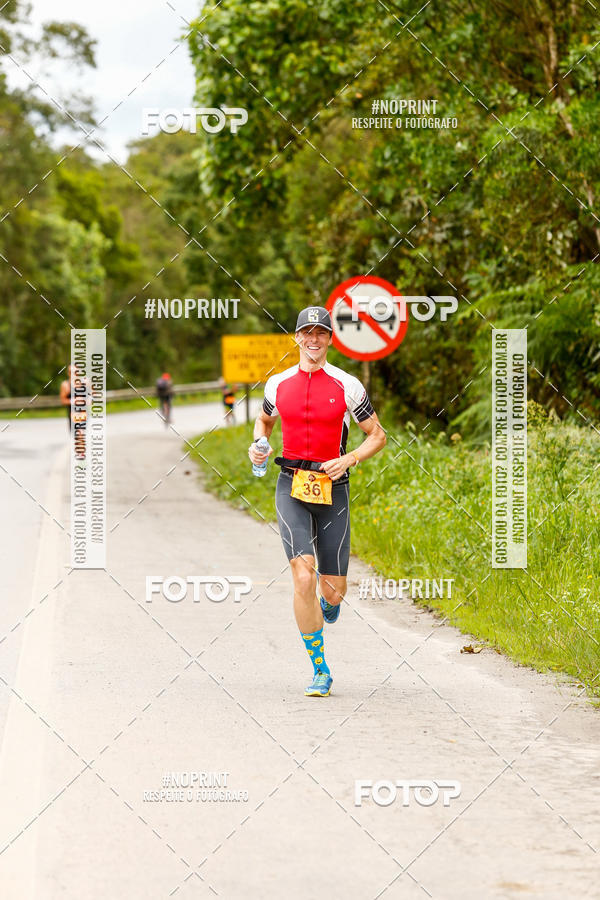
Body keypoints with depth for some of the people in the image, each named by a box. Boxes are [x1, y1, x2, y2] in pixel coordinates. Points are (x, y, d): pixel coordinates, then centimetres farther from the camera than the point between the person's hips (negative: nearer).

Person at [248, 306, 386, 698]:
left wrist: (349, 459, -12)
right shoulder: (279, 384, 4)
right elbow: (264, 419, 25)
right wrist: (258, 444, 5)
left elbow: (378, 436, 4)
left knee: (334, 591, 3)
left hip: (333, 489, 0)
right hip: (291, 488, 0)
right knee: (304, 577, -17)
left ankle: (327, 605, 45)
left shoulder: (347, 386, -2)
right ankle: (320, 670, -6)